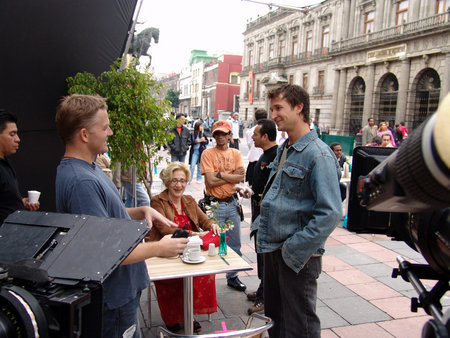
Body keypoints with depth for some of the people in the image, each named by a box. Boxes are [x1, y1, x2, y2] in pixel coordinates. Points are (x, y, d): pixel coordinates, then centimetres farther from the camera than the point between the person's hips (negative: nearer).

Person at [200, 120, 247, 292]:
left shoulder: (236, 153, 7)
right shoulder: (208, 154, -4)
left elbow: (241, 178, -7)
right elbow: (211, 181, -16)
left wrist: (220, 174, -13)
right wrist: (232, 175, -9)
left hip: (232, 203, 4)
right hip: (215, 205, -4)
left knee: (235, 244, 14)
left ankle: (232, 277, 31)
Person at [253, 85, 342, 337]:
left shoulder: (319, 154, -19)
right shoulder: (284, 150, 10)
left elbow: (330, 213, -24)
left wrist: (294, 249, -22)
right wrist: (262, 224, 12)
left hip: (298, 257, -8)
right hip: (274, 248, 8)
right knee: (275, 316, 23)